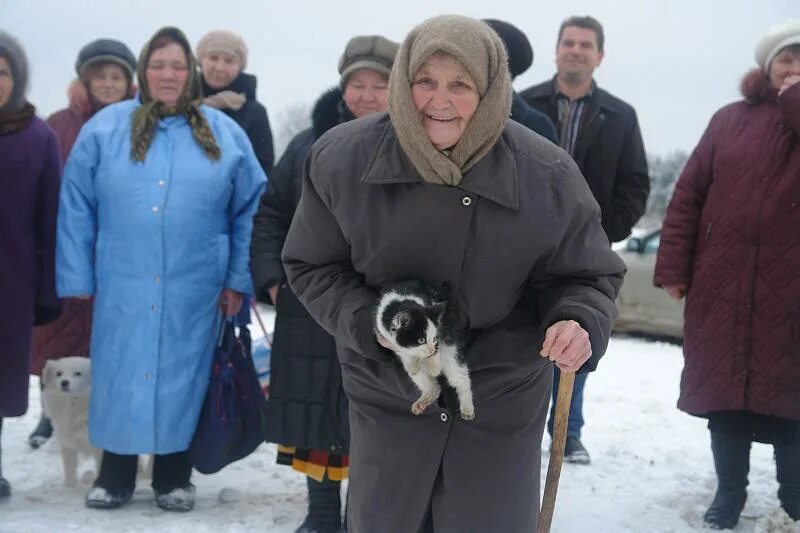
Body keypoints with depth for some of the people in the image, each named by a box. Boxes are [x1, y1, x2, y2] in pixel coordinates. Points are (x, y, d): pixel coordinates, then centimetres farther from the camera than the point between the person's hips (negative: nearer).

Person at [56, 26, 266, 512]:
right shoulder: (106, 128, 3)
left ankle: (175, 476, 23)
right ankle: (115, 476, 23)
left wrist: (239, 279, 2)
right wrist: (77, 278, -2)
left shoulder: (224, 134, 4)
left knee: (182, 379, 8)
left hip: (194, 290, 0)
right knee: (121, 377, 7)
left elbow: (250, 210, 6)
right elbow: (77, 209, 2)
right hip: (123, 287, 0)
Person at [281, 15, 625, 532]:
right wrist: (369, 323, -20)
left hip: (503, 397, -1)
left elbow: (586, 276, -5)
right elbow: (313, 266, -2)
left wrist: (580, 324, -28)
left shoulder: (546, 174, -17)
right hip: (387, 389, 1)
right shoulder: (342, 158, -14)